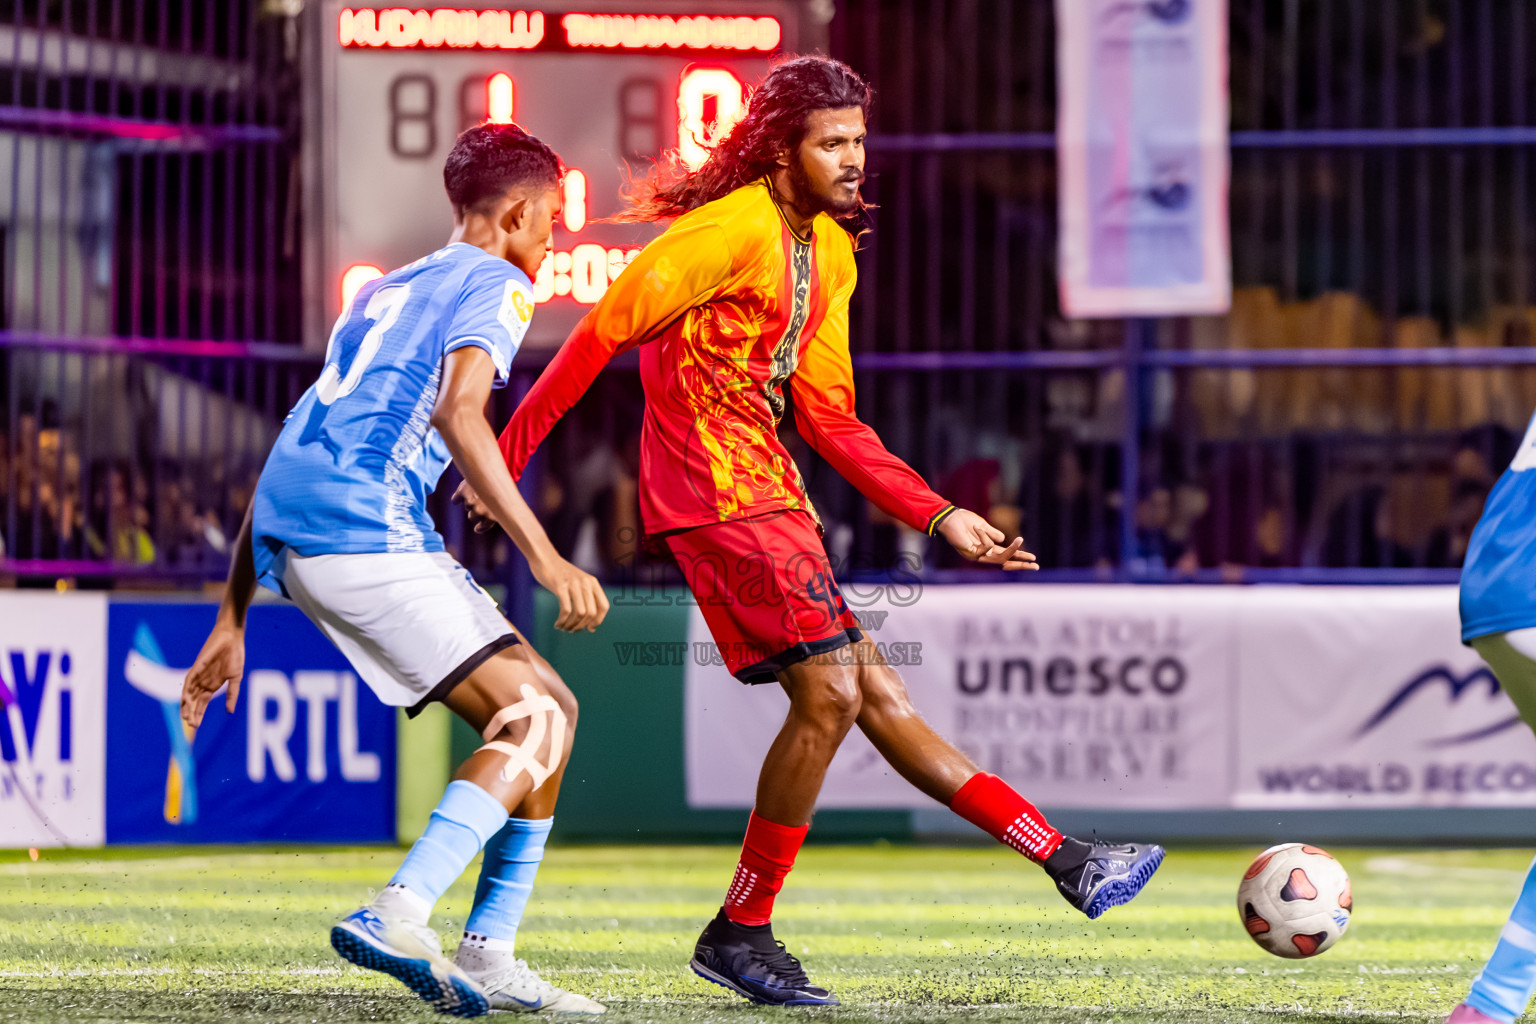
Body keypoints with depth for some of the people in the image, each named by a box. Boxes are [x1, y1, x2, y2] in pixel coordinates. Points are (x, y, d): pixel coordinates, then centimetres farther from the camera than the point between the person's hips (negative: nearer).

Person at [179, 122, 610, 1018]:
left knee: (546, 707, 11)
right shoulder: (495, 284, 5)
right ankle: (397, 913, -26)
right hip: (364, 529, -8)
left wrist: (232, 622, 29)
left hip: (286, 532, 8)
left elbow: (295, 452, 29)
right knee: (539, 720, -10)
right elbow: (457, 413, -15)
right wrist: (547, 558, -19)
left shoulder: (385, 293, 30)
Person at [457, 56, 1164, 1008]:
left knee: (876, 694, 11)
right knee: (830, 693, -13)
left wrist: (940, 515, 13)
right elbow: (602, 332, -13)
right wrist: (508, 456, -14)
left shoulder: (830, 252, 15)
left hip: (768, 492, 9)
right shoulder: (730, 230, -13)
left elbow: (831, 418, 18)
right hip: (715, 491, -9)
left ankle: (1063, 859, 11)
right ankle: (741, 933, -6)